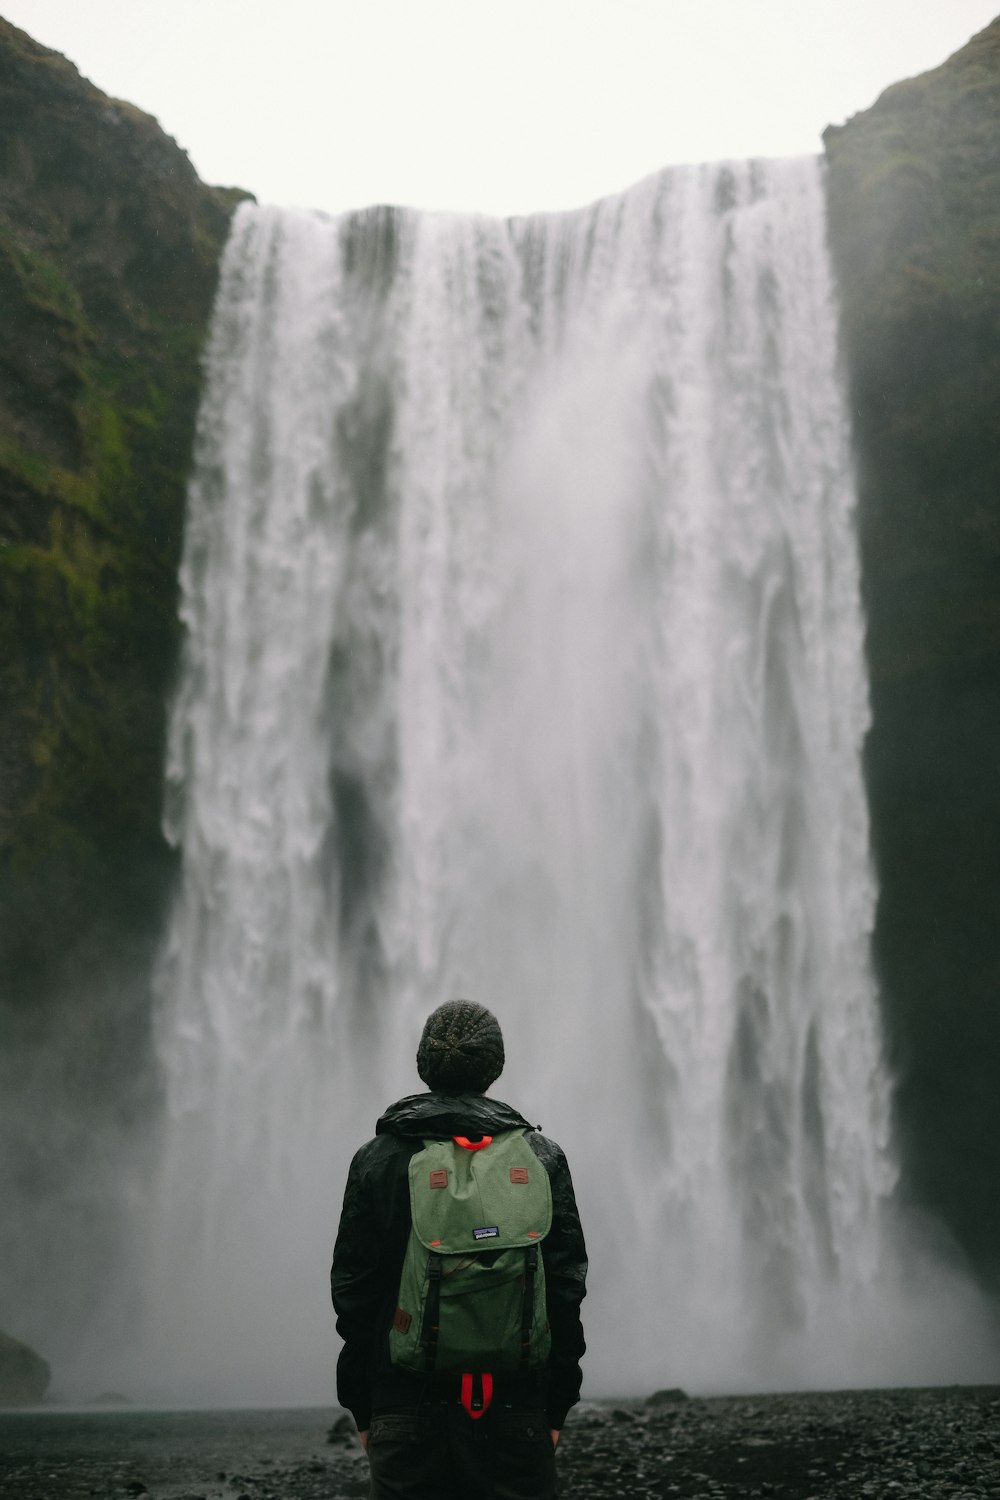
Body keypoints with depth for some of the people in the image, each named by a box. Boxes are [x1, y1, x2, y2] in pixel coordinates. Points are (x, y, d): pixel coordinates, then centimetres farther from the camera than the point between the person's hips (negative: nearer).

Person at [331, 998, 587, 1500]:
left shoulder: (376, 1159, 0)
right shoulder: (541, 1157, 0)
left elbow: (353, 1288, 1)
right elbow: (565, 1285, -1)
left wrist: (361, 1408, 9)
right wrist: (557, 1405, 6)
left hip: (406, 1408, 0)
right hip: (514, 1411, 0)